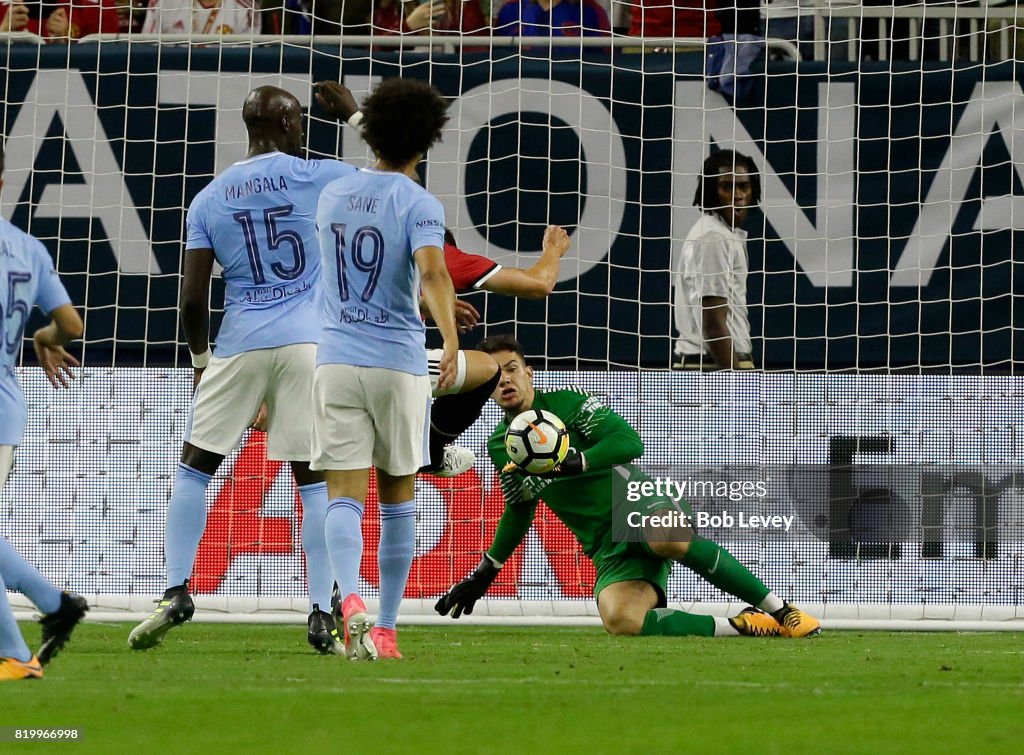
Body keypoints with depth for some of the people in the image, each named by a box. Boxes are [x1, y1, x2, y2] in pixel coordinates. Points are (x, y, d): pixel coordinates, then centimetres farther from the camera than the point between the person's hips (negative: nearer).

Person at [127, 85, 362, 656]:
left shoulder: (210, 200, 7)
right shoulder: (321, 178, 0)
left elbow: (193, 300, 4)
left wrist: (201, 361, 19)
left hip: (238, 348, 1)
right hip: (309, 346, -1)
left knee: (196, 465, 13)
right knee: (315, 479, 3)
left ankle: (177, 592, 4)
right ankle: (322, 614, 0)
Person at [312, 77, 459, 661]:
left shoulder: (333, 195, 9)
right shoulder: (419, 204, -7)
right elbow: (433, 271, -27)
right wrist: (450, 336, -39)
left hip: (336, 359, 2)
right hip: (399, 362, -2)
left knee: (345, 496, -5)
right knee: (398, 498, 14)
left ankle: (351, 600, -31)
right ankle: (386, 628, 18)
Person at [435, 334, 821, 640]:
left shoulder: (567, 404, -2)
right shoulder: (500, 446, 14)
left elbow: (630, 441, -13)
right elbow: (520, 510, 29)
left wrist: (576, 461, -26)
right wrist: (485, 573, 31)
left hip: (641, 504, -4)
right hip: (608, 548, 4)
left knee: (668, 539, -43)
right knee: (619, 620, -31)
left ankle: (779, 609, -30)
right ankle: (740, 627, -19)